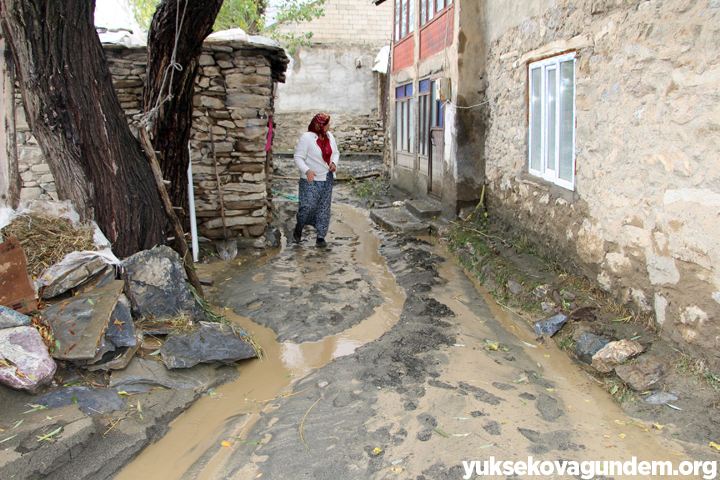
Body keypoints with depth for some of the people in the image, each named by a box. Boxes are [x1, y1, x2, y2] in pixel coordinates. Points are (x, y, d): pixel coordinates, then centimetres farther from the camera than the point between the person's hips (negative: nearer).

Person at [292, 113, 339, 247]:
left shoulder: (329, 136, 7)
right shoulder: (306, 137, -12)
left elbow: (335, 152, 19)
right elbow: (298, 157, -13)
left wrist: (334, 163, -3)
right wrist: (307, 171, -28)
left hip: (327, 179, 6)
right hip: (311, 180, -6)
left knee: (324, 208, 6)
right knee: (308, 206, -10)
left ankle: (321, 237, 12)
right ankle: (298, 230, 17)